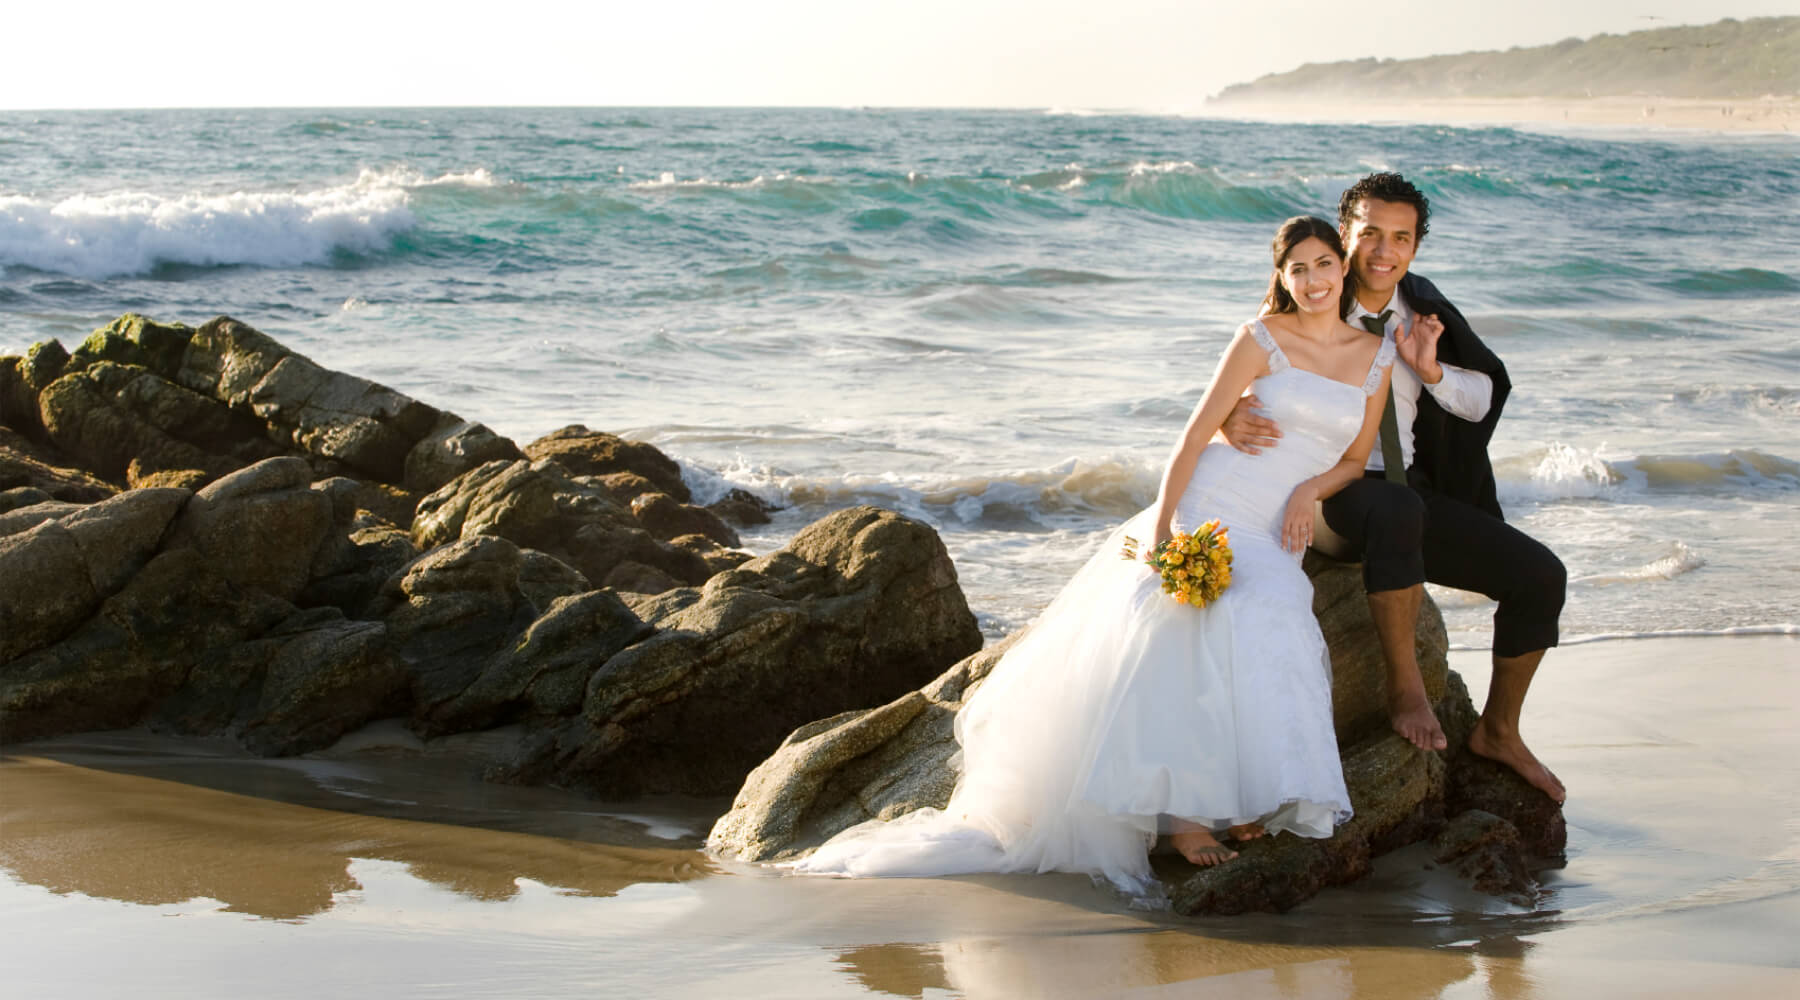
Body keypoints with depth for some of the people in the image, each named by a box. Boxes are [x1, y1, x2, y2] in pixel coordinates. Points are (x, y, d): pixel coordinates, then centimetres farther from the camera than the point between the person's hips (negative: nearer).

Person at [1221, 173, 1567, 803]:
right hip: (1331, 496, -6)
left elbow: (1487, 398, 9)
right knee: (1396, 509, -41)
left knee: (1540, 576, -3)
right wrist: (1231, 421, -36)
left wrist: (1432, 371, -12)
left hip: (1413, 492, 6)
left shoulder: (1422, 307, 3)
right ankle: (1404, 686, -26)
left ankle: (1498, 732, 16)